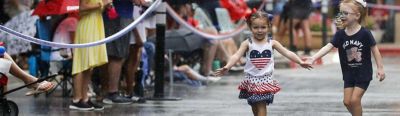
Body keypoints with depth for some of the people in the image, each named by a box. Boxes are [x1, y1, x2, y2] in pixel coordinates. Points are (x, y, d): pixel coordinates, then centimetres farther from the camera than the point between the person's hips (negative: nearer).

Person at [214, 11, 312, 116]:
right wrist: (227, 67, -32)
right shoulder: (247, 44, -4)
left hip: (266, 79, -1)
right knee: (255, 107, 13)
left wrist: (300, 62, -11)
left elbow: (287, 53, -1)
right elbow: (236, 56, -15)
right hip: (252, 79, 1)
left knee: (261, 105, -8)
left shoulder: (272, 43, 0)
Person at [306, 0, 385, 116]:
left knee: (354, 99, -10)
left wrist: (380, 68, -8)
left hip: (364, 73, -5)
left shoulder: (364, 33, -16)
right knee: (347, 101, 6)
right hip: (349, 74, 5)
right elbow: (328, 47, -14)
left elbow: (375, 50, -8)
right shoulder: (340, 34, -6)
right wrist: (313, 58, -28)